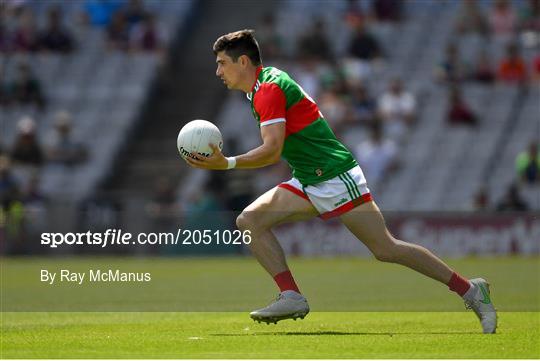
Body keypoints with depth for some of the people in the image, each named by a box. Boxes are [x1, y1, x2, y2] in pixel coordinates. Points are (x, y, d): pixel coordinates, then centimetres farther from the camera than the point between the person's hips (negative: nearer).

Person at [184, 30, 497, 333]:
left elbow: (272, 150, -26)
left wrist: (227, 164, -28)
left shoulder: (269, 89, -17)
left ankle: (471, 291, 2)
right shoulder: (263, 86, 14)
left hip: (336, 178, -10)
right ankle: (292, 297, -12)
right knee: (249, 220, -4)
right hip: (308, 183, 10)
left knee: (386, 249, -8)